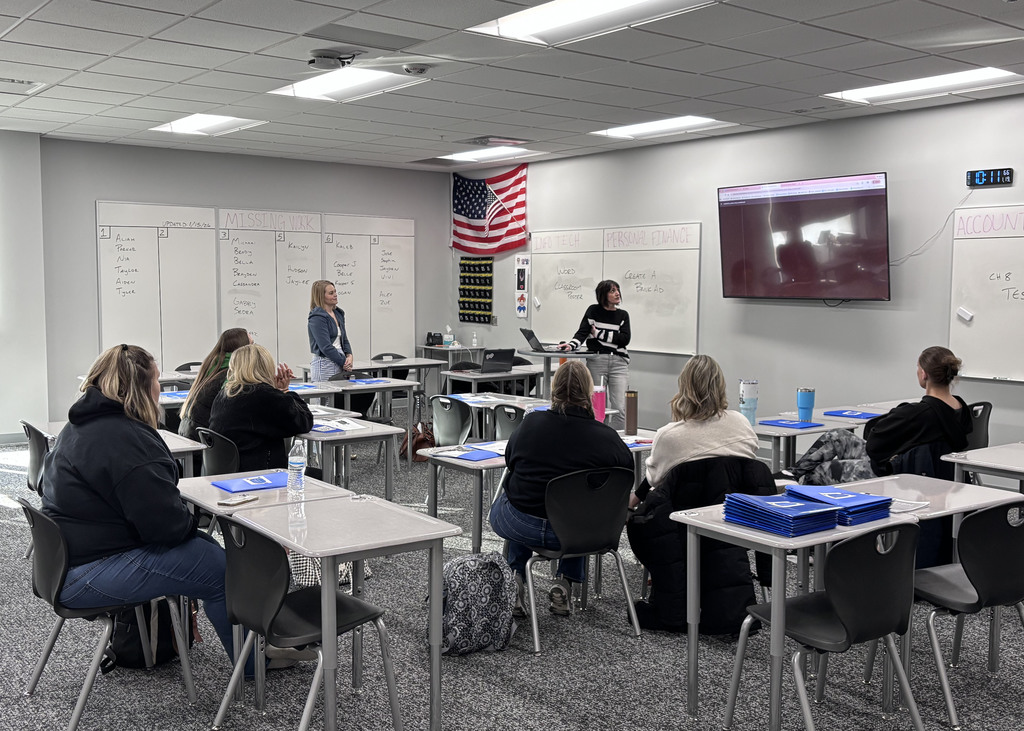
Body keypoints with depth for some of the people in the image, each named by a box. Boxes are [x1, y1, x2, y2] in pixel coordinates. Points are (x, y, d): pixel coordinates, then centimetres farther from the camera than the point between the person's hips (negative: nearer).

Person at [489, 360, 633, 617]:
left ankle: (516, 582, 26)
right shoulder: (606, 438, -12)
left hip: (522, 527, 1)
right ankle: (566, 582, 25)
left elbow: (509, 458, 12)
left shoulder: (531, 423, -5)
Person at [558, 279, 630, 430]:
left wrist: (599, 333, -5)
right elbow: (582, 333, -3)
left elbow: (625, 339, -2)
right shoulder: (593, 311, 8)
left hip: (619, 362, 1)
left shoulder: (623, 315, 13)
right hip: (596, 361, -1)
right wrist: (571, 345, -23)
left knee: (619, 408, -8)